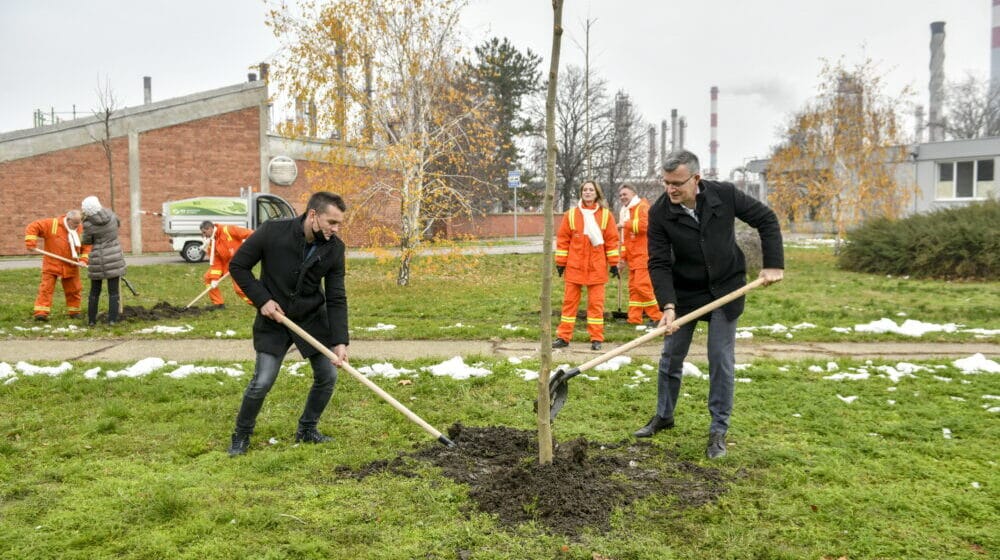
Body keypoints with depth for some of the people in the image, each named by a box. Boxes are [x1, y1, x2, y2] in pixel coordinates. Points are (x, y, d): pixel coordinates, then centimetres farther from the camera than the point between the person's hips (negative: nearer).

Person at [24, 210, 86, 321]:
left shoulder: (81, 230, -4)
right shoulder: (52, 224, -12)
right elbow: (33, 227, -12)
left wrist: (83, 259, -13)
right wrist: (31, 242, -22)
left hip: (71, 267, 3)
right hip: (51, 264, -3)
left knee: (74, 290, 10)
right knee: (46, 288, -6)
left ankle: (74, 311, 25)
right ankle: (41, 312, -7)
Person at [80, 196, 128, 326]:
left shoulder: (88, 224, -12)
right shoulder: (110, 214, -2)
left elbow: (87, 241, 3)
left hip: (98, 260, -2)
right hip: (114, 258, 2)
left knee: (94, 291, 12)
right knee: (114, 291, 2)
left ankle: (91, 320, 18)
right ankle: (112, 320, -3)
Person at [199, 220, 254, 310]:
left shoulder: (227, 230, -20)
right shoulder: (212, 242, 1)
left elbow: (249, 234, -23)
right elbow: (215, 261, -1)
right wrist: (214, 278, -10)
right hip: (225, 263, 8)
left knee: (239, 287, -17)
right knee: (209, 277, 1)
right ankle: (218, 303, 10)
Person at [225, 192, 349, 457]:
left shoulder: (334, 248, -12)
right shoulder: (272, 231, -21)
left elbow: (337, 299, -9)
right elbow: (237, 266, -8)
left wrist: (340, 341, -17)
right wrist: (262, 300, -16)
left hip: (313, 319, 3)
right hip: (274, 319, -3)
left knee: (328, 376, 2)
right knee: (262, 382, -8)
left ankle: (307, 430, 25)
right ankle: (241, 436, 18)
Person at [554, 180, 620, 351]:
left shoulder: (606, 215, 2)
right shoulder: (571, 214, 3)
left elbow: (612, 239, 3)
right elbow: (563, 239, 5)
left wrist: (613, 263, 0)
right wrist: (560, 262, 2)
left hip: (597, 267, -1)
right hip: (574, 266, 1)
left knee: (596, 302, 2)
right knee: (570, 300, 6)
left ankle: (596, 338, 10)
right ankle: (563, 337, 13)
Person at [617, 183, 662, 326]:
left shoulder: (642, 207, -4)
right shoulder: (626, 211, 23)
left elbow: (646, 224, -24)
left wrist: (627, 223, -16)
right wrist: (623, 257, 22)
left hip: (644, 255, -9)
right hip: (633, 258, 9)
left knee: (642, 285, -13)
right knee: (633, 287, 7)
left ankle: (658, 317, -5)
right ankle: (634, 319, 10)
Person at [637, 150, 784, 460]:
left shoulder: (725, 195, -16)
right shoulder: (659, 212, -17)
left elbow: (766, 219, -4)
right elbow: (659, 263, -18)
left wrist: (773, 264, -10)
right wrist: (668, 305, -29)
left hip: (724, 290, -1)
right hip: (683, 292, 1)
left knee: (721, 360, -1)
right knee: (671, 357, 9)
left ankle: (719, 431, 11)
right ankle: (664, 415, 30)